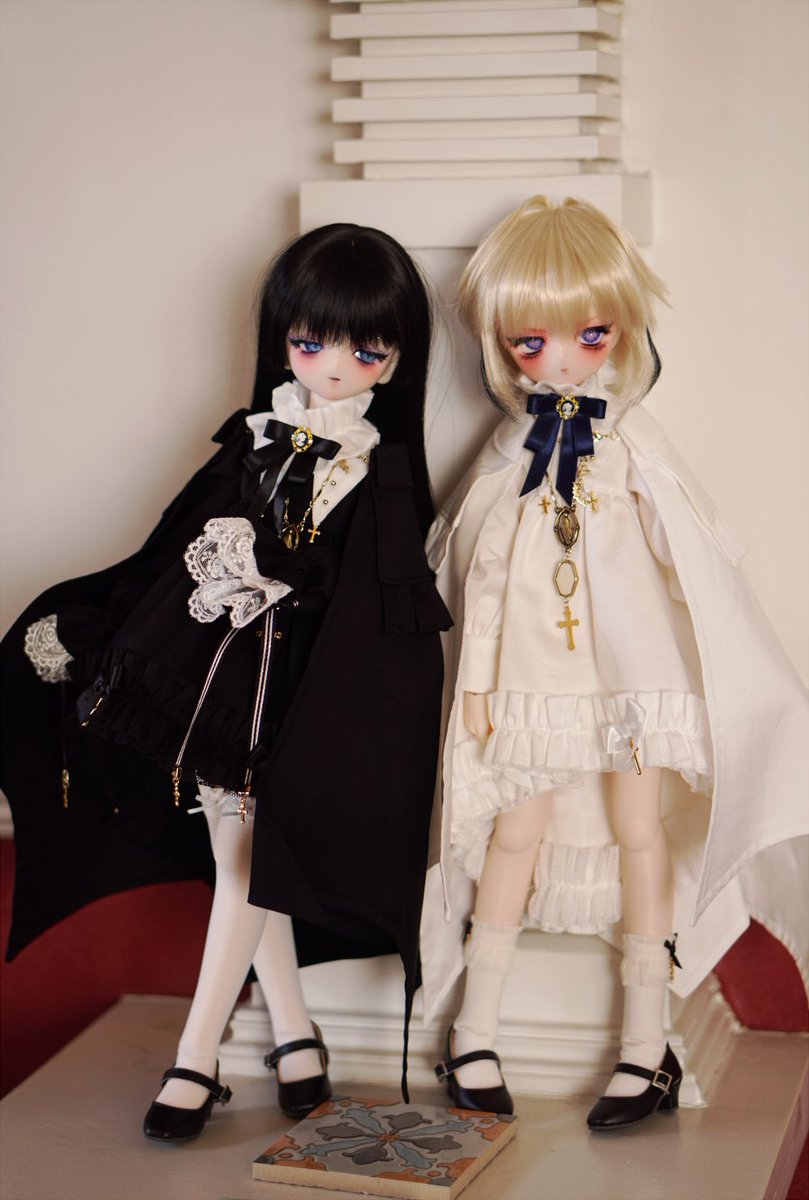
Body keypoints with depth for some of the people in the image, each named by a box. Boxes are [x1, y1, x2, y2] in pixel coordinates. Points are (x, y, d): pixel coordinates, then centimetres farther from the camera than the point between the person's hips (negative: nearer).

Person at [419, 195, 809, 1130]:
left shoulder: (635, 451, -3)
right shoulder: (509, 459, 0)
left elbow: (689, 565, 1)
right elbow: (484, 577, 4)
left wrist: (704, 673, 0)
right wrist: (474, 682, 3)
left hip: (631, 669, -1)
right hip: (533, 676, 1)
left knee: (638, 830, 1)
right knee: (516, 831, 3)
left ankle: (645, 1045, 11)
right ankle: (472, 1034, 16)